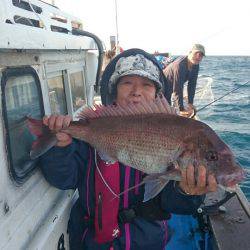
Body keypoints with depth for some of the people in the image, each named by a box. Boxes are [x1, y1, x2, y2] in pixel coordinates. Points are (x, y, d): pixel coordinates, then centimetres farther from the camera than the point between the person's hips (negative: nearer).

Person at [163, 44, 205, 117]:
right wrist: (181, 110, -34)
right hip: (162, 88, -8)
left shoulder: (196, 66, -7)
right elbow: (177, 89, -36)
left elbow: (192, 85, -5)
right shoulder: (180, 65, -34)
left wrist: (190, 103, -10)